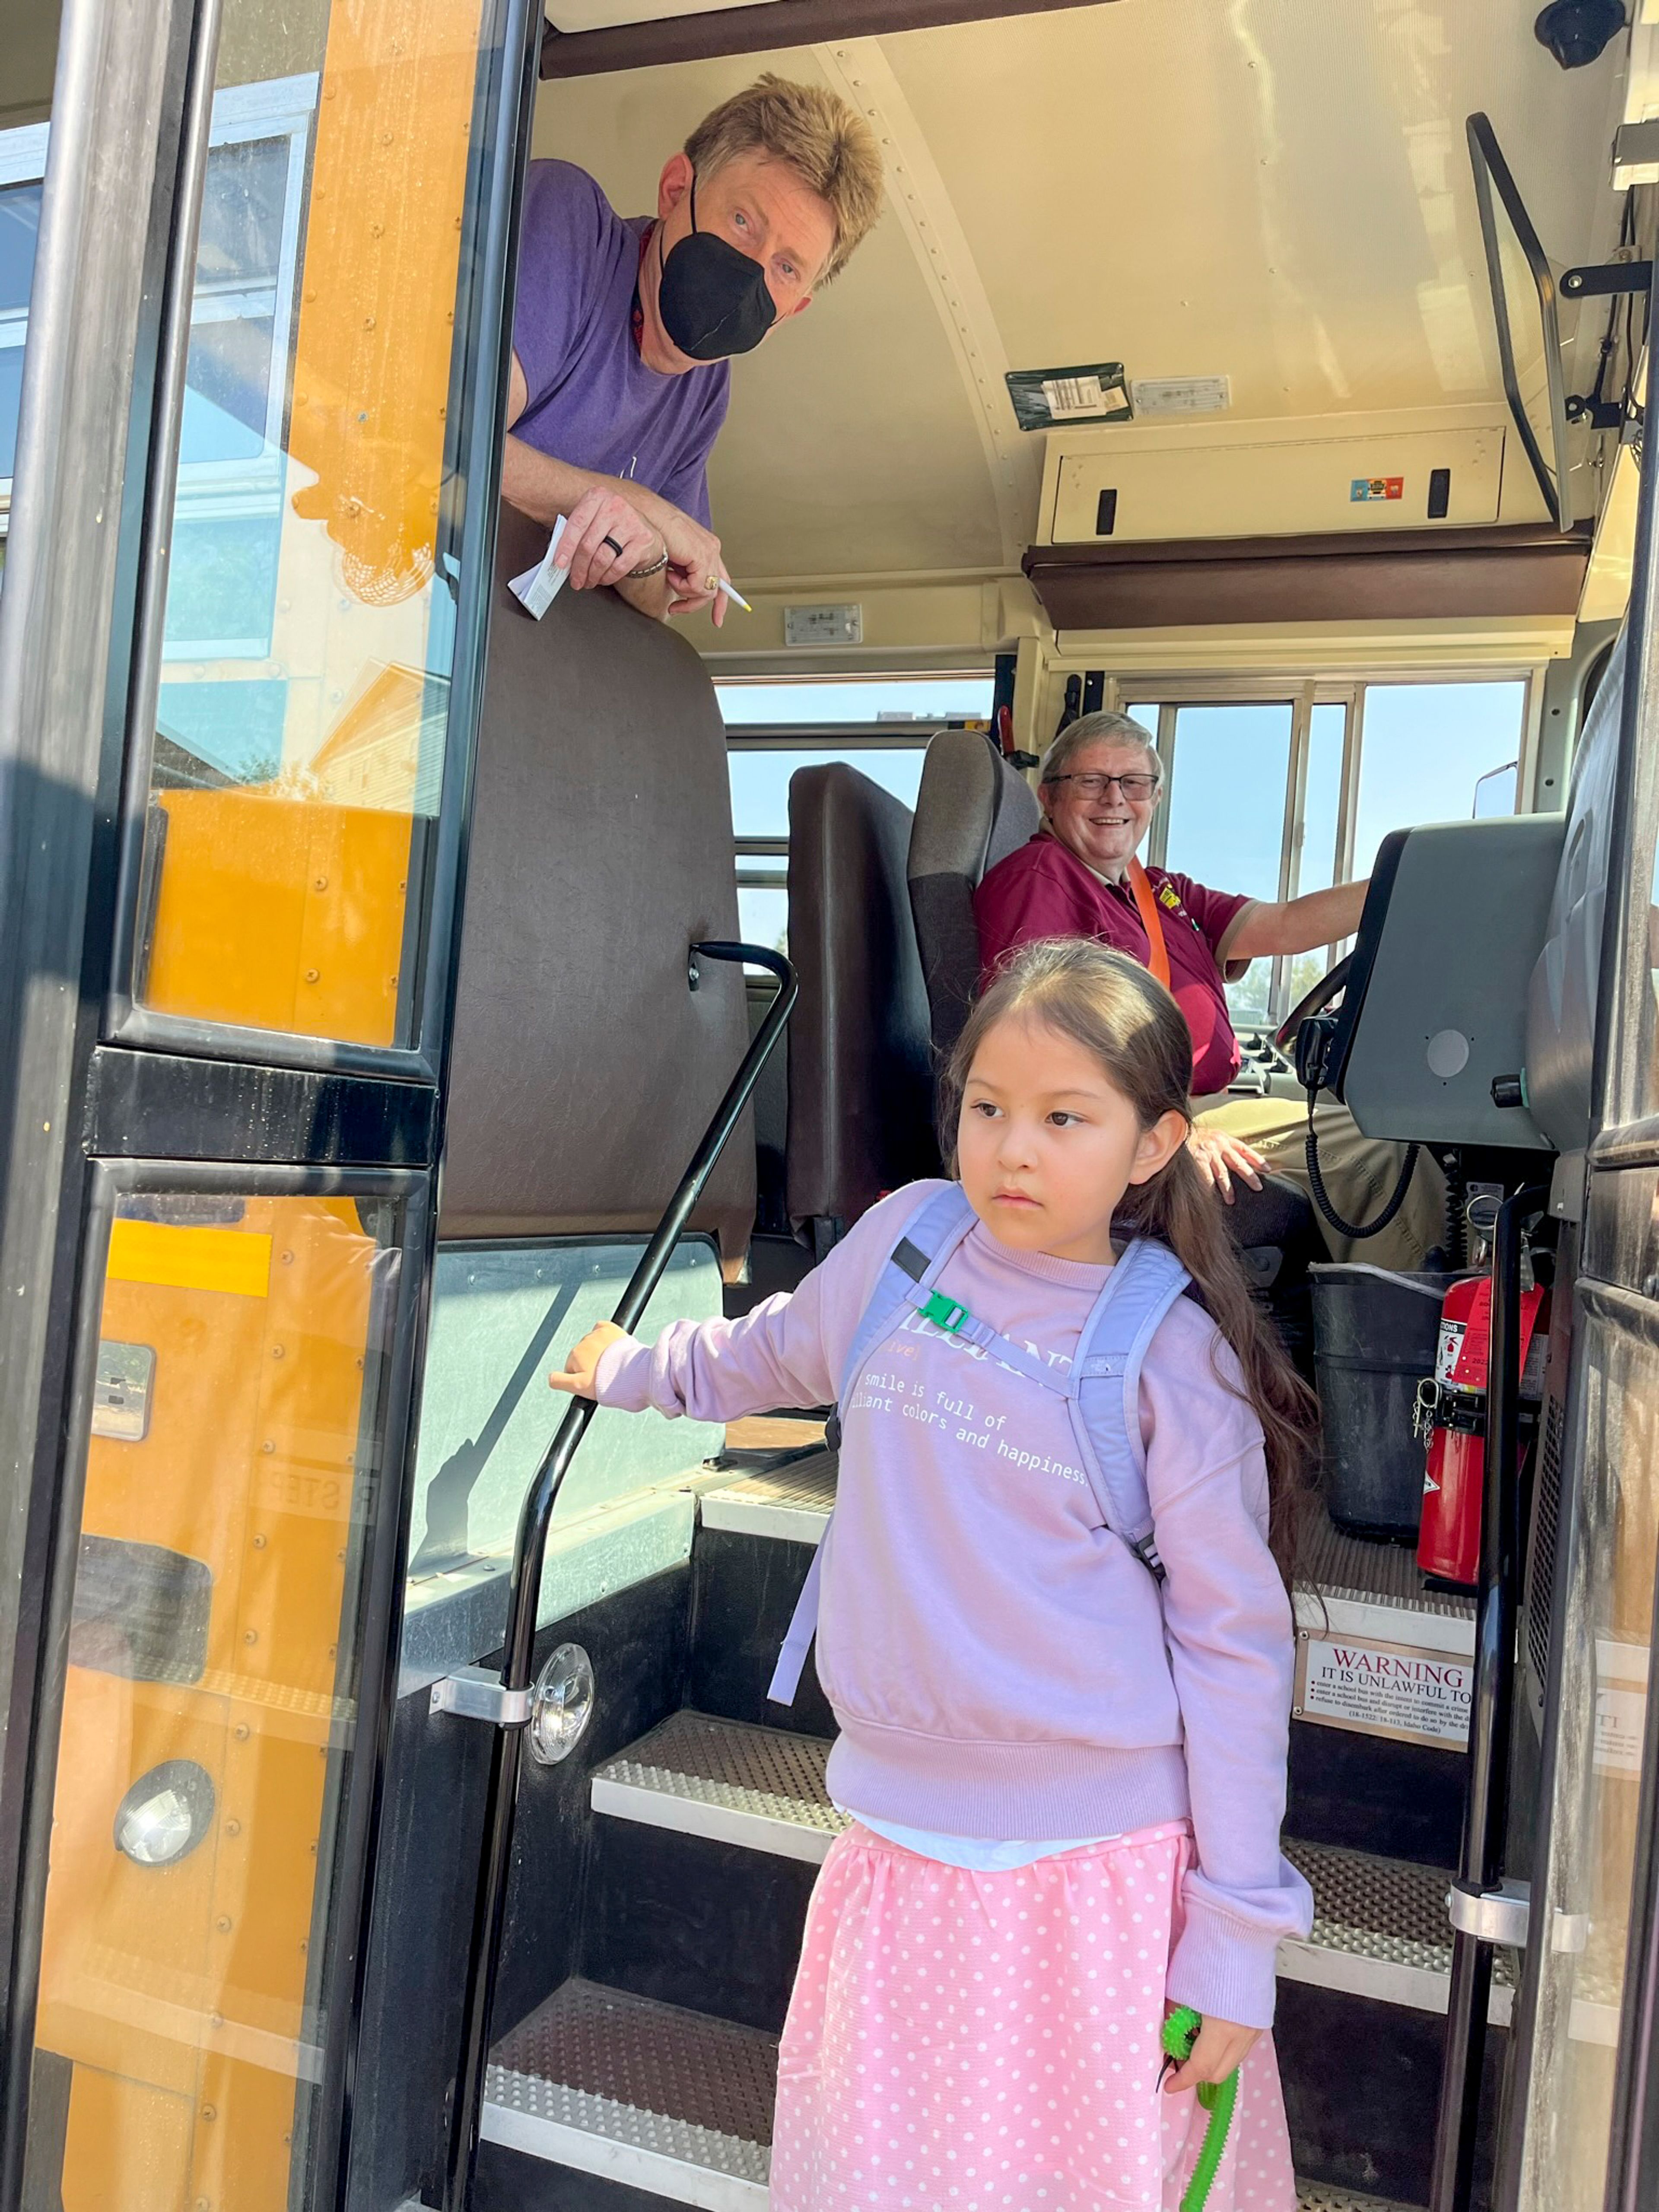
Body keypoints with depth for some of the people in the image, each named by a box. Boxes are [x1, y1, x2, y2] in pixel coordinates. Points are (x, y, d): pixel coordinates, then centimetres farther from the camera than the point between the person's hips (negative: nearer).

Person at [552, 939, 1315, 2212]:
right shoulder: (908, 1235, -3)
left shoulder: (1174, 1358, -11)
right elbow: (779, 1351, 20)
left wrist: (1236, 1936, -5)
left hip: (1100, 1860, -3)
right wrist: (637, 1369, 33)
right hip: (901, 1836, 3)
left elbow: (1232, 1650, -6)